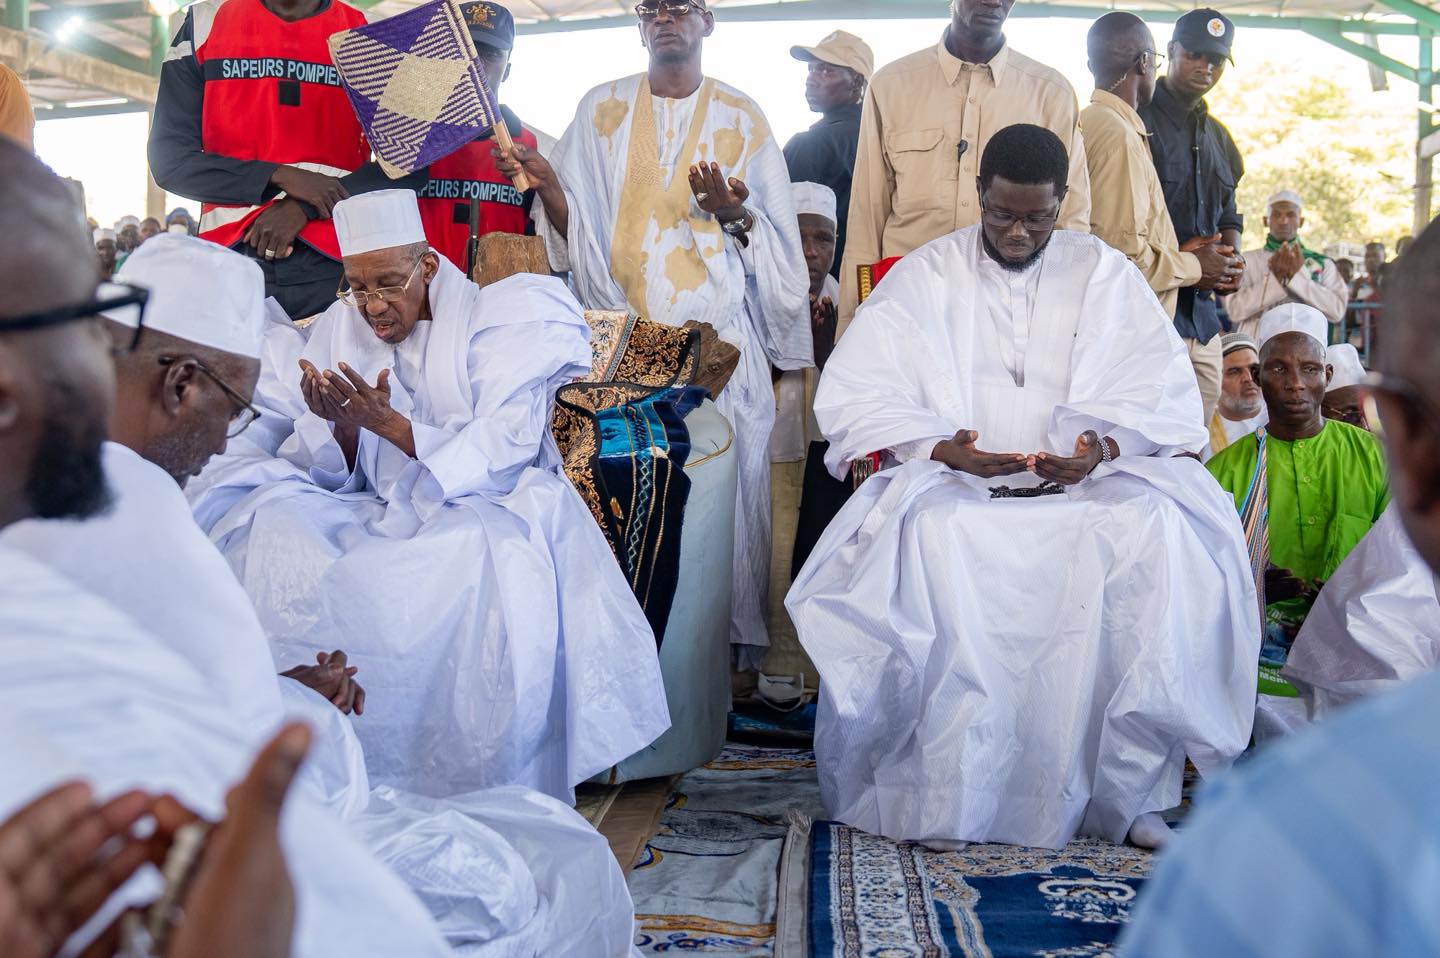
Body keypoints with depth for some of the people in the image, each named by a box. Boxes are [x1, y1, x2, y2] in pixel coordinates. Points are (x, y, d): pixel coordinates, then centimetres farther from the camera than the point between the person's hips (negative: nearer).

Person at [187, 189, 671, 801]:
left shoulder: (489, 321, -3)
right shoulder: (339, 329, 10)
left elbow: (500, 458, -15)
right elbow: (326, 473, 6)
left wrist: (390, 424, -24)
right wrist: (339, 425, -17)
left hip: (481, 506, -4)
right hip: (378, 513, 5)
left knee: (490, 558, -38)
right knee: (274, 530, -22)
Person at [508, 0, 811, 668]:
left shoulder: (741, 118, 9)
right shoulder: (602, 109, 12)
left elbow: (775, 242, 8)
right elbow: (574, 226, 9)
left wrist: (733, 214, -12)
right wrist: (544, 180, -9)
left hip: (718, 336, -1)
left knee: (724, 486, -4)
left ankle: (732, 636, 9)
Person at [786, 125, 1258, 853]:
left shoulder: (1105, 274, 12)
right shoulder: (924, 276, 8)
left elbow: (1163, 391, 3)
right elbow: (855, 393, -3)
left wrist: (1105, 446, -19)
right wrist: (942, 449, -19)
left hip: (1085, 483, 1)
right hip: (955, 487, -1)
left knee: (1158, 529, -30)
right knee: (924, 533, -35)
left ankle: (1127, 790, -19)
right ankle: (944, 797, -25)